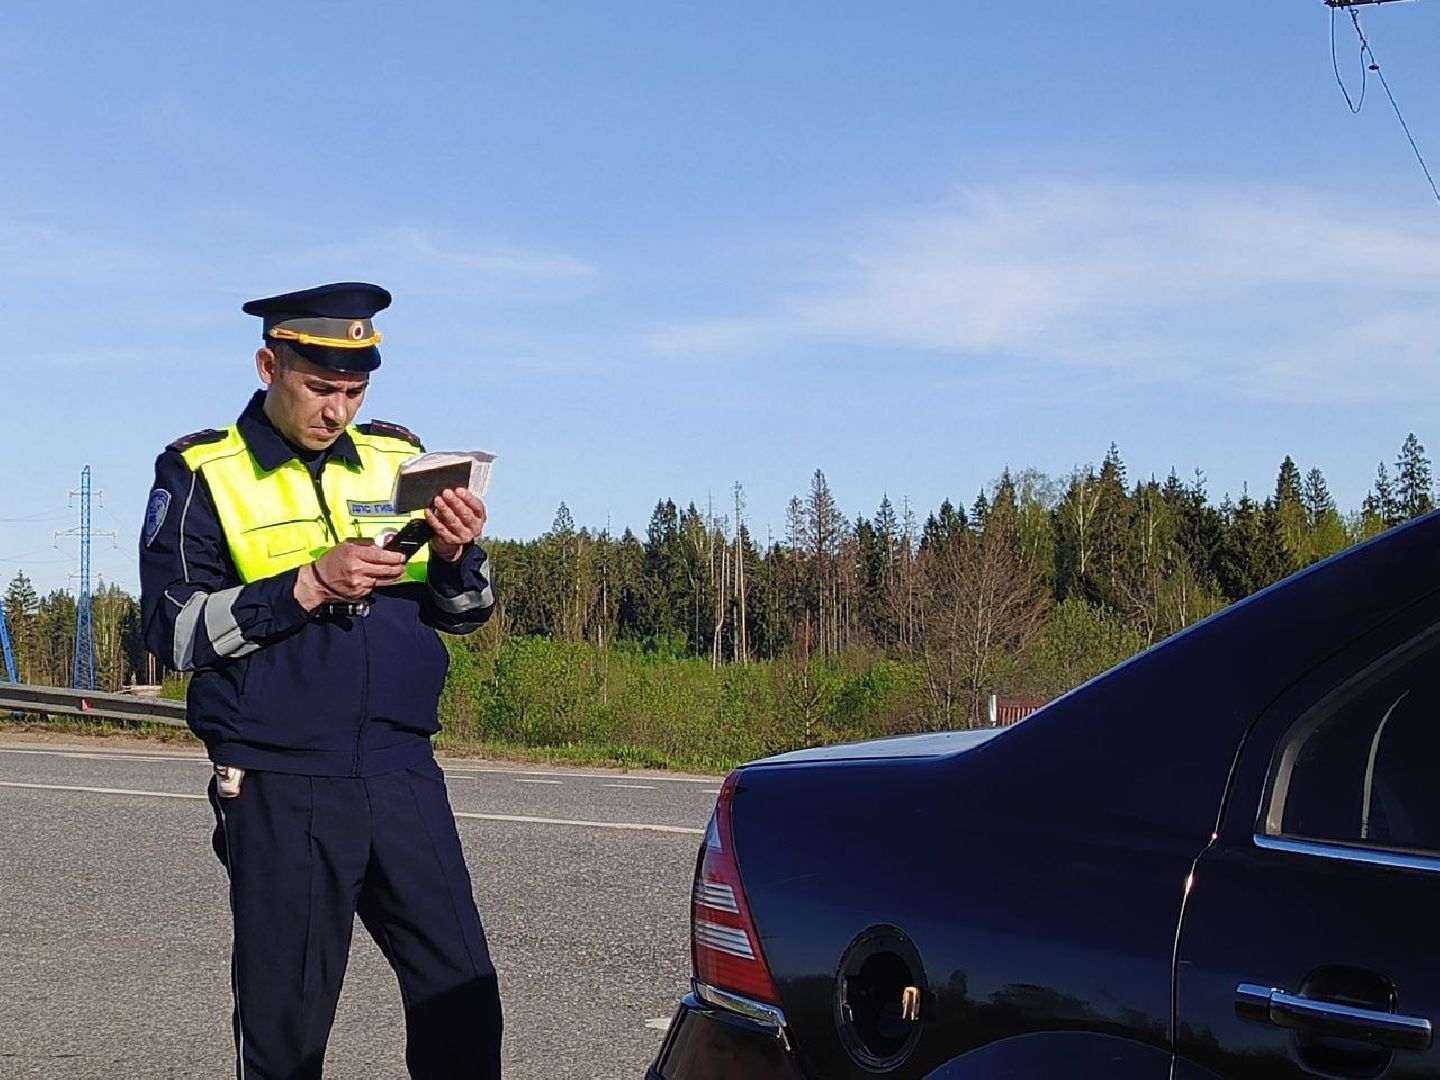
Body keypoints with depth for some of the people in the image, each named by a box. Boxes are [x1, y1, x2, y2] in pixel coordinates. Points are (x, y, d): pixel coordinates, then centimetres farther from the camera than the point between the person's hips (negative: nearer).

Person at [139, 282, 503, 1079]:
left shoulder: (398, 459, 11)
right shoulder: (201, 473, 1)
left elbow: (461, 614, 15)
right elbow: (174, 628, -8)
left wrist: (456, 558, -7)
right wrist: (308, 586, -17)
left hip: (404, 774, 3)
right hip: (281, 791, -3)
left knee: (463, 998, 1)